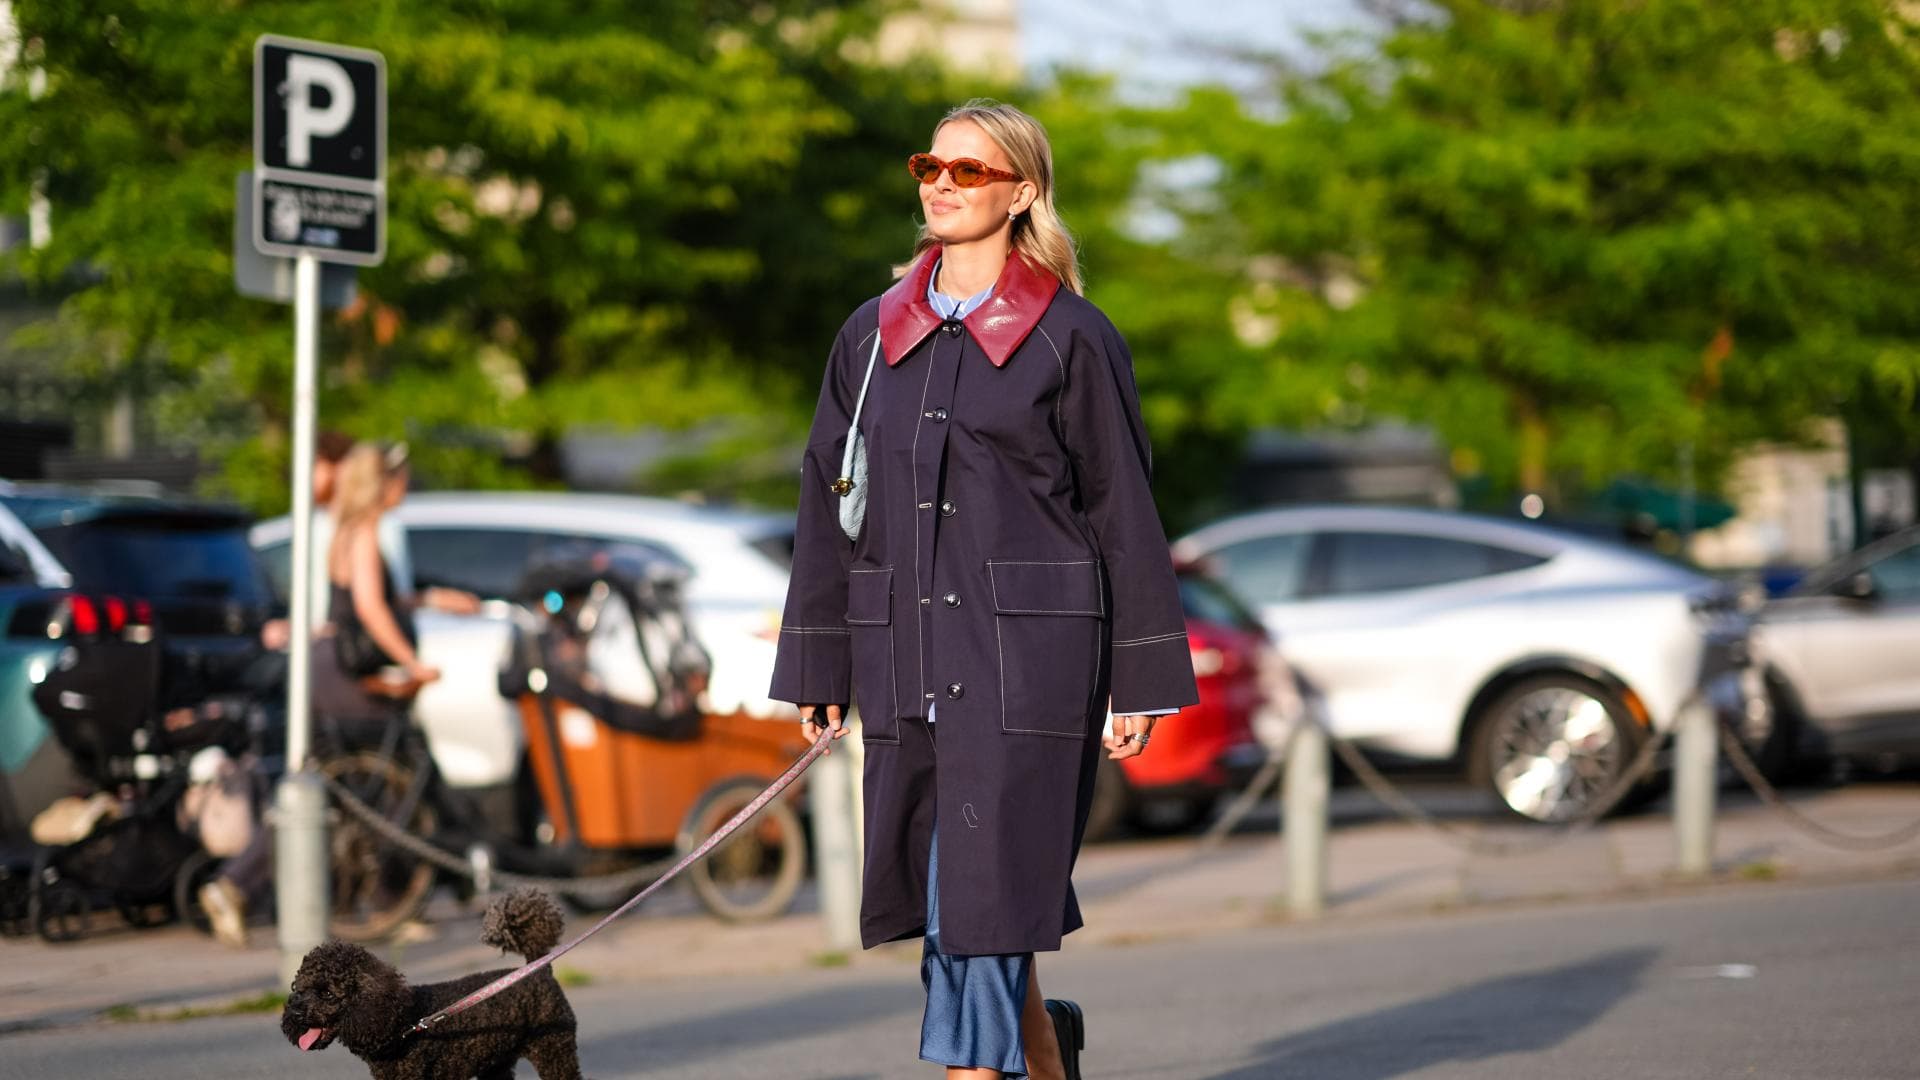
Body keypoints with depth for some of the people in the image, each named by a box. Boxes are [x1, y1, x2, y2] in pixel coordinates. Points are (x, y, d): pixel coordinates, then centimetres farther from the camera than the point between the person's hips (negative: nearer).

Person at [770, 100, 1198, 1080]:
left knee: (986, 887, -9)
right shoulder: (872, 335, 11)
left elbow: (1123, 512, 0)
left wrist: (1143, 680, -3)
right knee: (933, 891, 8)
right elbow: (827, 507, 15)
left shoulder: (1070, 337, -1)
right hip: (906, 658, 5)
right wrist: (816, 670, 12)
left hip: (1027, 655, -5)